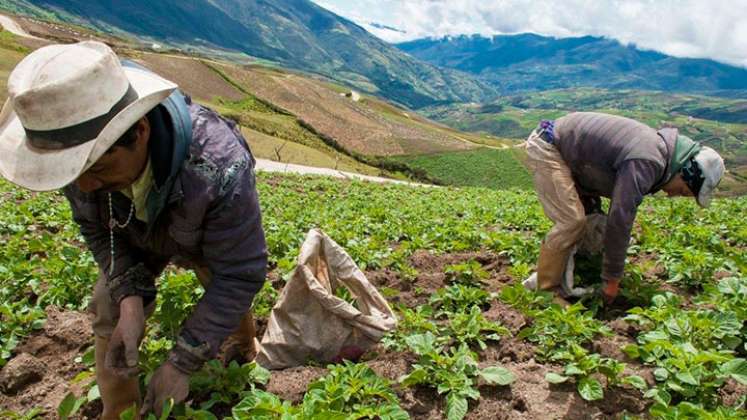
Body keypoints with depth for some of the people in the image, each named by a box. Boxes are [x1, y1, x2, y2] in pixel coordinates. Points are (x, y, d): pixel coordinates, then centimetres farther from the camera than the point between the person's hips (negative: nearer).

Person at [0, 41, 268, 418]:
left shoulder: (220, 168, -49)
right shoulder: (80, 150, -34)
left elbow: (238, 275, -37)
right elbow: (96, 228, -13)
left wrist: (182, 363, -33)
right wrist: (131, 297, -29)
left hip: (213, 239, -3)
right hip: (135, 236, 3)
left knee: (228, 306, 10)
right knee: (109, 309, -4)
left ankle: (245, 358, 47)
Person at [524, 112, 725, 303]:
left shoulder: (656, 144, 7)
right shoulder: (646, 162, -24)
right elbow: (620, 220, -25)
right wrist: (612, 278, -15)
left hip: (560, 146, 10)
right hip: (546, 148, -10)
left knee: (589, 214, 14)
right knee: (572, 220, -14)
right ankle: (546, 291, -3)